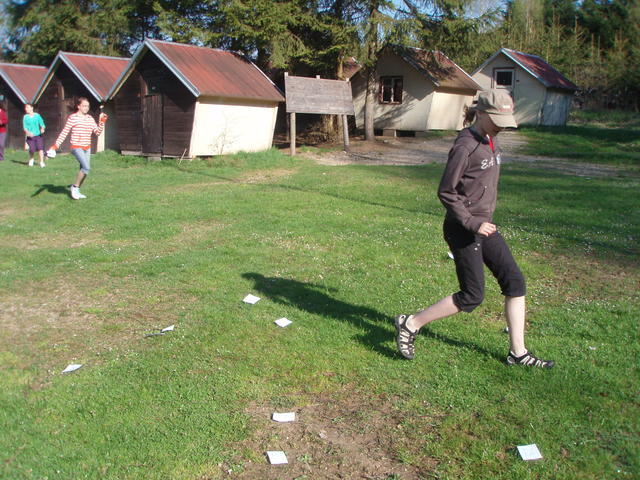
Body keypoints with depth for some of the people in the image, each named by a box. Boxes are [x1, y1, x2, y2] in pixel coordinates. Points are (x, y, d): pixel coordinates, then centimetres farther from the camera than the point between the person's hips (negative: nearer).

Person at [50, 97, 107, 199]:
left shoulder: (90, 118, 9)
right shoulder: (73, 117, -7)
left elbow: (97, 132, 9)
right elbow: (64, 132, -7)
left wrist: (102, 122, -1)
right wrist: (56, 145, -11)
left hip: (87, 148, 6)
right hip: (76, 147, -6)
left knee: (84, 169, 8)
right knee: (86, 167, -21)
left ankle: (77, 191, 22)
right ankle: (75, 187, -4)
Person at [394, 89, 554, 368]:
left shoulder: (491, 143, 10)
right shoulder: (465, 147, -18)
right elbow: (446, 192, -18)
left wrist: (485, 221, 17)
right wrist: (472, 224, -20)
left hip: (484, 225, 9)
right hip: (462, 230, -9)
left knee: (515, 282, 7)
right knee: (472, 296, -3)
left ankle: (518, 352, 18)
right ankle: (410, 325, 10)